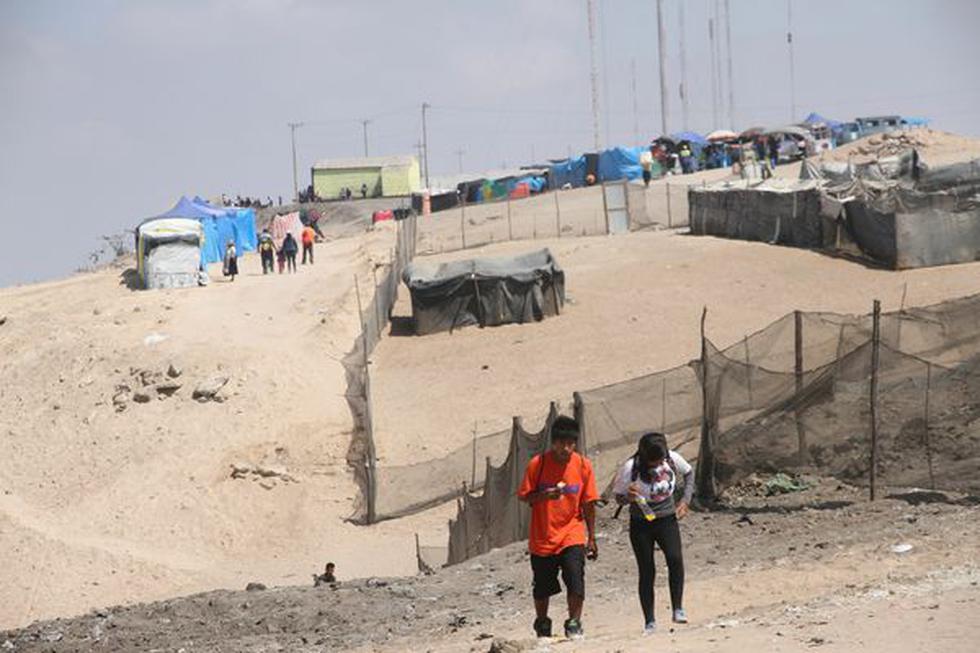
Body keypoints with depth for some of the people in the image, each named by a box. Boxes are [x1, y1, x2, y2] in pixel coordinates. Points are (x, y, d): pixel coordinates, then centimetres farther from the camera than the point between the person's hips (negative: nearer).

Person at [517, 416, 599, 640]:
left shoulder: (583, 465, -4)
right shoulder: (537, 464, -9)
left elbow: (588, 504, 3)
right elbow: (524, 496, -3)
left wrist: (591, 538, 5)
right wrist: (544, 495, -24)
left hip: (572, 535, 0)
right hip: (542, 537, 0)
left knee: (576, 581, -17)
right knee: (542, 587, 10)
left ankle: (574, 624, -2)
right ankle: (542, 626, 32)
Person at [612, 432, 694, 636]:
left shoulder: (673, 459, -11)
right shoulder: (630, 468, -18)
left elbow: (689, 472, 11)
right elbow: (618, 497, -7)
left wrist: (686, 500, 0)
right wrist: (629, 496, -31)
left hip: (666, 520, 1)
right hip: (641, 525, -1)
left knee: (675, 558, -22)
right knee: (647, 571, 0)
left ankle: (678, 609, -13)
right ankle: (649, 621, 10)